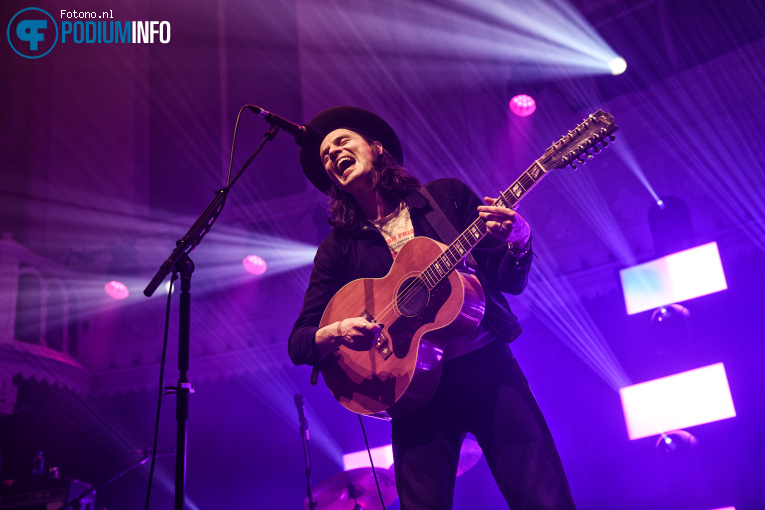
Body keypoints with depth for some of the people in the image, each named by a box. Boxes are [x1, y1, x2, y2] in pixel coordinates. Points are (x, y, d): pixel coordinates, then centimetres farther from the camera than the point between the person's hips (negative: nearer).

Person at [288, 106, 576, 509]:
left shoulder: (447, 195, 10)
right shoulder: (338, 248, 9)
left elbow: (510, 281, 8)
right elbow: (298, 343, 6)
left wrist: (518, 241, -14)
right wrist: (336, 333, -16)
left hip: (488, 366, 0)